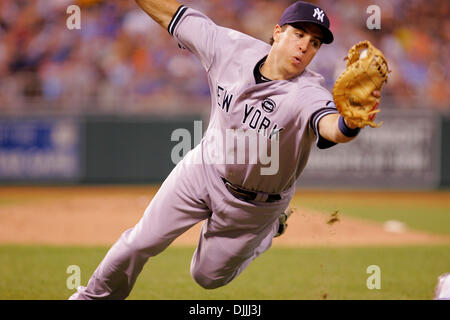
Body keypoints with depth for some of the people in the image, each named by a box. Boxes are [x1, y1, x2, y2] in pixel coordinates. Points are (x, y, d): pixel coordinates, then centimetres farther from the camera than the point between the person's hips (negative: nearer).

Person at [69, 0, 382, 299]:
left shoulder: (308, 96, -35)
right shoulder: (232, 48, -21)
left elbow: (331, 127, -58)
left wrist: (350, 123, -82)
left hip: (255, 203, -2)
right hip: (203, 171, 3)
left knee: (209, 276, 17)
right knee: (142, 241, 7)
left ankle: (267, 231, 44)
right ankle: (96, 295, 37)